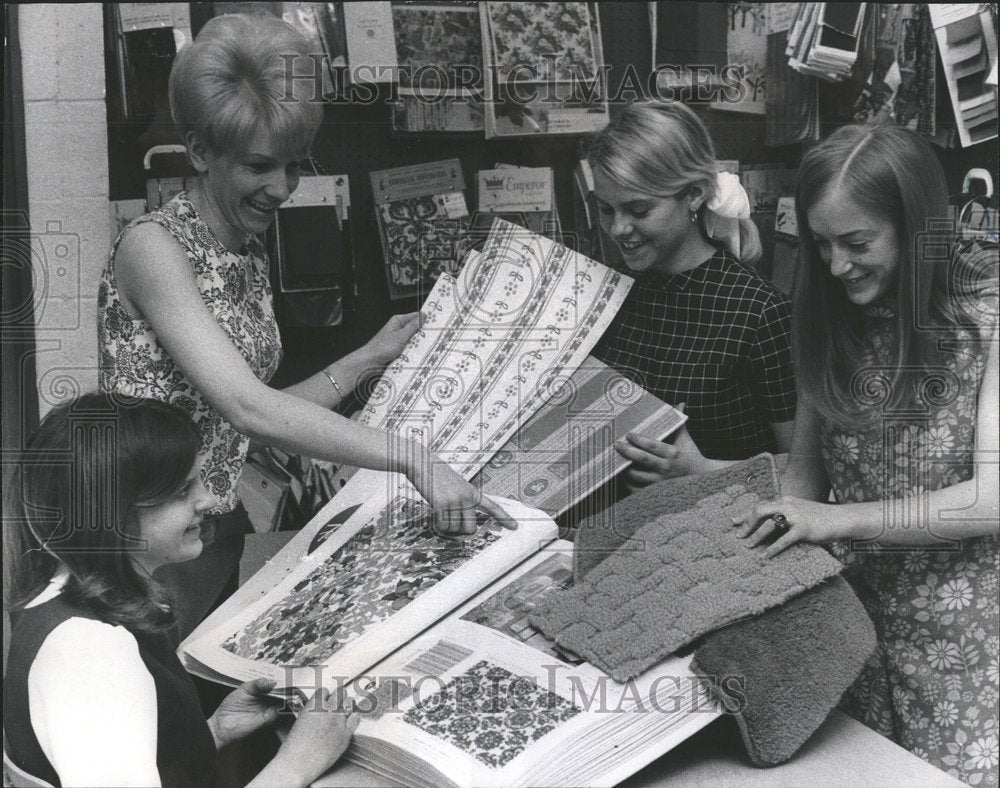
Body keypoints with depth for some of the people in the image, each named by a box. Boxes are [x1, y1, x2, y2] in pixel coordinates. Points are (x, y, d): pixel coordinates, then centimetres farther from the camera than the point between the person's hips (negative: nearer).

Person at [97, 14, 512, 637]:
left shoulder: (251, 253, 9)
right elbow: (247, 410, -27)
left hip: (222, 535, 7)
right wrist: (413, 459, -30)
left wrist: (371, 357, 4)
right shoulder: (153, 247, -16)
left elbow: (254, 419, 7)